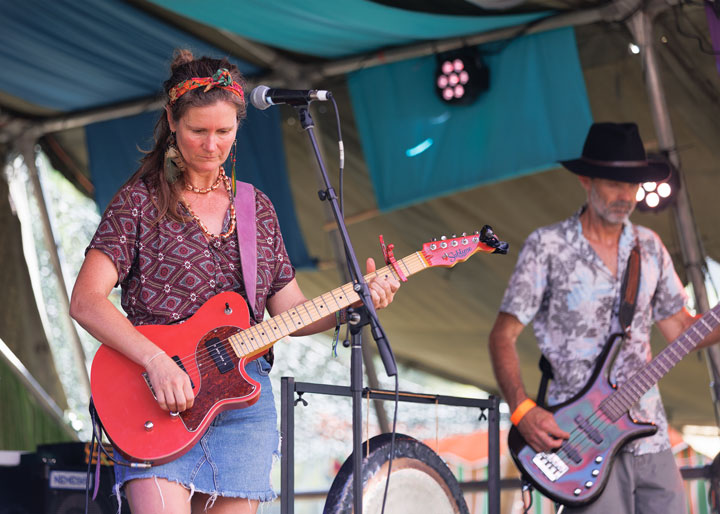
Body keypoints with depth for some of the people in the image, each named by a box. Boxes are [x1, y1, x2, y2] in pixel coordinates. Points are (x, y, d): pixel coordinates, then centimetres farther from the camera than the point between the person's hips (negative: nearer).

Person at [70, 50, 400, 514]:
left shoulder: (257, 210, 16)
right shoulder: (141, 202, 3)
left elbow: (290, 313, 17)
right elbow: (86, 301, -7)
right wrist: (156, 361, -18)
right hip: (157, 392, -4)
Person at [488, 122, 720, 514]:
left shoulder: (649, 247, 11)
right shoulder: (547, 247, -4)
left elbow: (679, 329, 14)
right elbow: (503, 336, -4)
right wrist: (522, 410, -17)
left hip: (649, 437, 5)